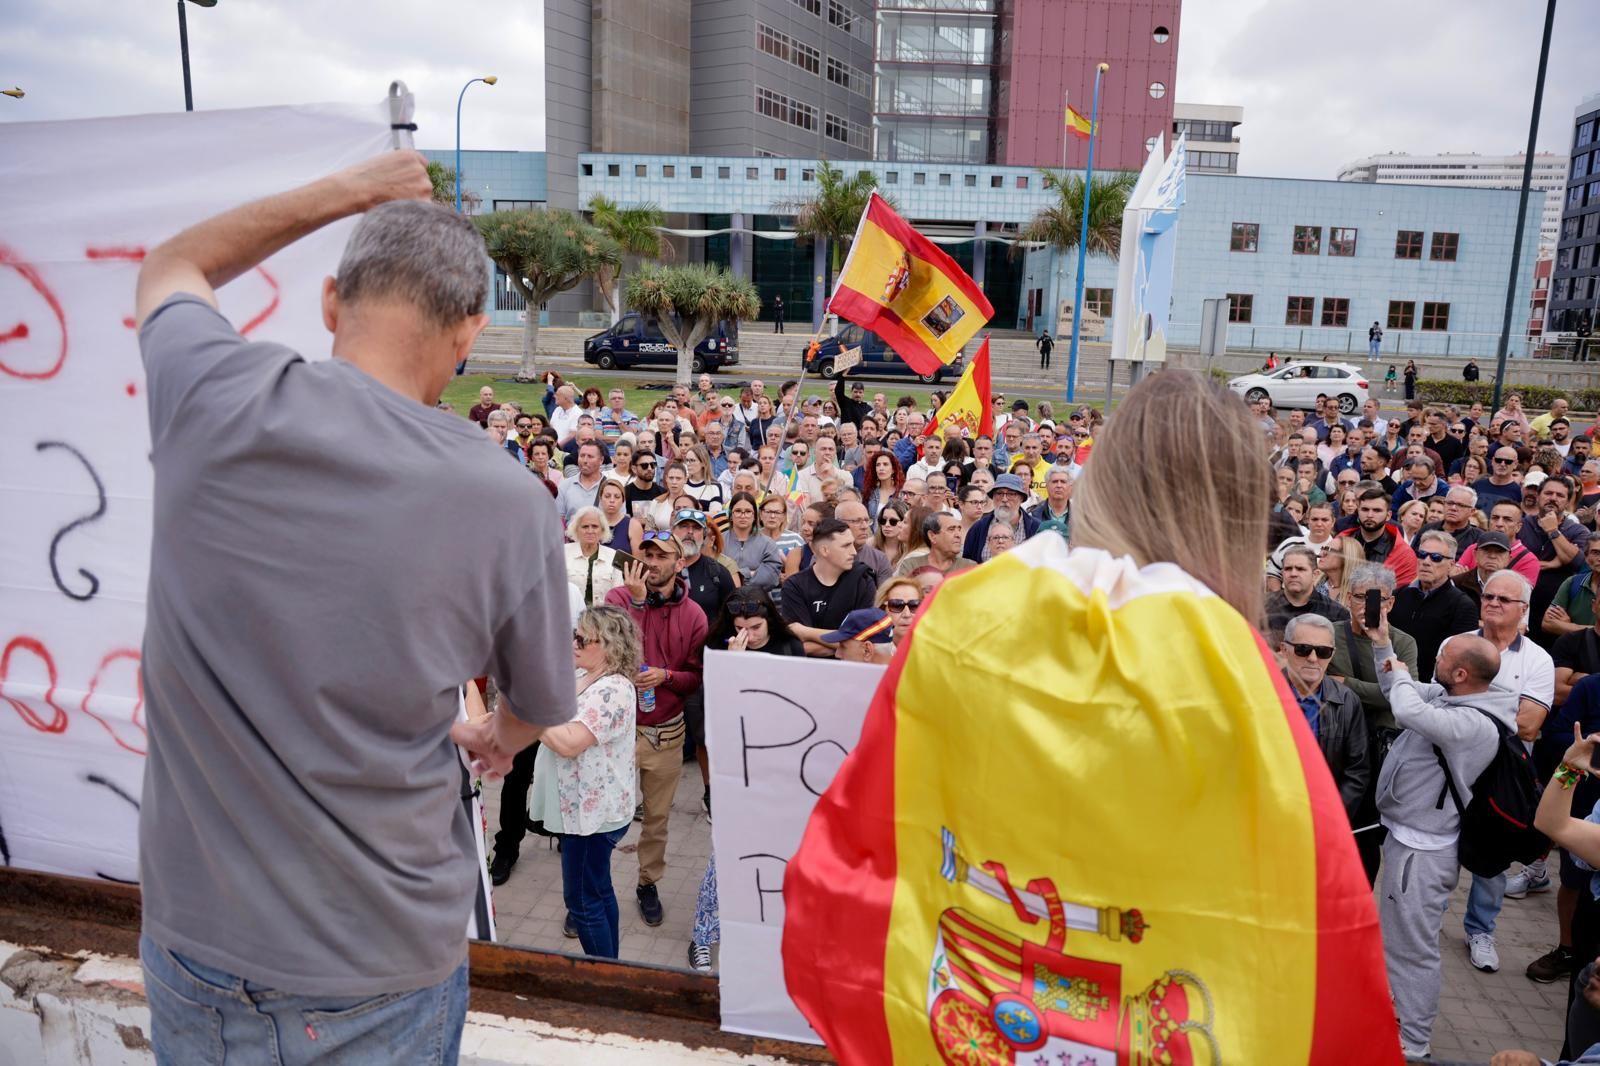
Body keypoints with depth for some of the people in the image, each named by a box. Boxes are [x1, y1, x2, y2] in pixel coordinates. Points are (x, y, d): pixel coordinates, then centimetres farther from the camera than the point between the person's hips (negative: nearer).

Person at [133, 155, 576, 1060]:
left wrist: (346, 192, 12)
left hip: (195, 951, 2)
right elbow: (538, 712, 2)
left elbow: (170, 267, 11)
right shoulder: (511, 507, -19)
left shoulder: (212, 394, -16)